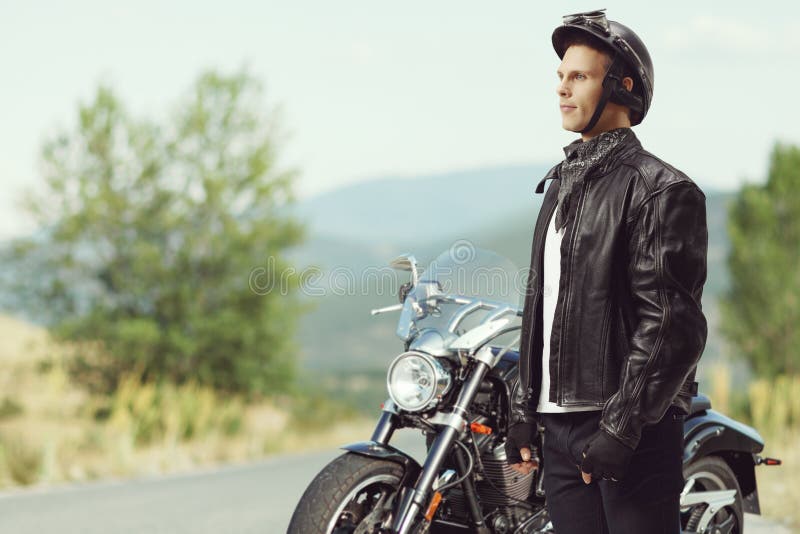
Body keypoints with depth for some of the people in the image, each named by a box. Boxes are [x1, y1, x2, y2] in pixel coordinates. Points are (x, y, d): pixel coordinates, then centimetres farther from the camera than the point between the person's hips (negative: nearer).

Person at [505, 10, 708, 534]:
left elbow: (673, 327, -15)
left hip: (633, 431, -8)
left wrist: (621, 427, -20)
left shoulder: (662, 190, -8)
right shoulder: (561, 185, 19)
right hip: (560, 427, 8)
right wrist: (524, 410, 18)